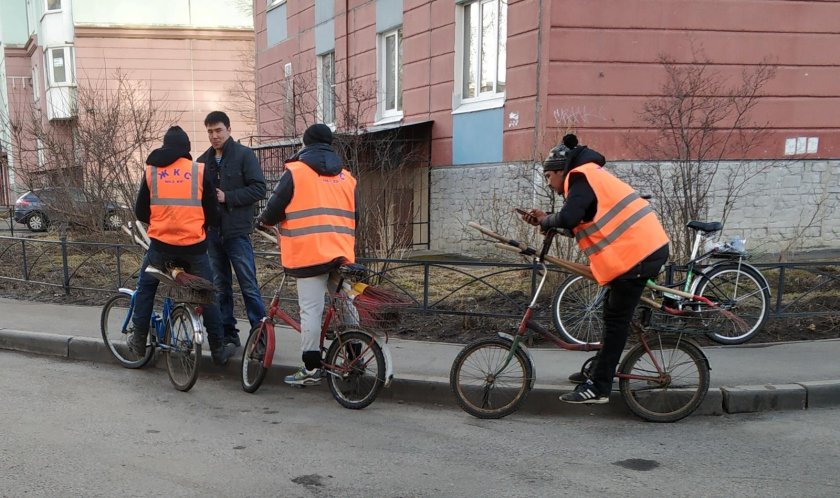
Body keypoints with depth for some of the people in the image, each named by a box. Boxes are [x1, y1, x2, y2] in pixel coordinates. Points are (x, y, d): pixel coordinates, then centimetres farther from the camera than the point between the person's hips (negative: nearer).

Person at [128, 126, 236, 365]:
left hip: (161, 244, 1)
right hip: (194, 245, -1)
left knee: (145, 287, 23)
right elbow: (211, 212, 4)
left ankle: (139, 341, 23)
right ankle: (218, 350, 14)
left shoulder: (151, 171, 2)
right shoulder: (199, 171, -1)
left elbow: (140, 212, 7)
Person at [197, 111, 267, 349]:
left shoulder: (244, 155, -3)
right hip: (213, 231, 6)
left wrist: (227, 196, -15)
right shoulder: (203, 161, 13)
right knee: (220, 285, 11)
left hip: (237, 231, -5)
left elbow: (259, 189, -10)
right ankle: (227, 332, 19)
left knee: (249, 285, -4)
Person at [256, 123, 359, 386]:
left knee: (311, 310, -2)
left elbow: (274, 210, -3)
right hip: (342, 254, 5)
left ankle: (311, 368, 1)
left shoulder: (295, 172, -2)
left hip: (309, 253, -5)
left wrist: (263, 219, 19)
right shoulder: (346, 177, 15)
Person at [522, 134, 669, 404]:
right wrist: (546, 219, 8)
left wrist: (545, 221, -6)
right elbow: (578, 223, 19)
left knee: (616, 320, -7)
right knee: (614, 315, 17)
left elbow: (568, 219, -25)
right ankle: (599, 372, 27)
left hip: (636, 253, -10)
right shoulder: (590, 176, 23)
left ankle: (598, 388, -3)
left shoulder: (580, 178, -9)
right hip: (646, 247, 10)